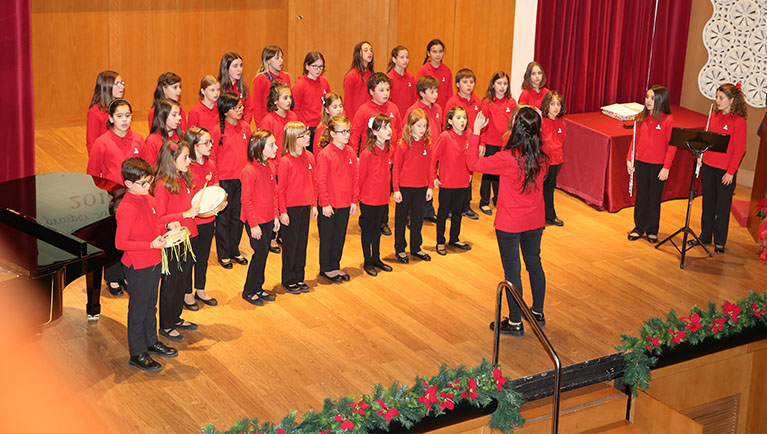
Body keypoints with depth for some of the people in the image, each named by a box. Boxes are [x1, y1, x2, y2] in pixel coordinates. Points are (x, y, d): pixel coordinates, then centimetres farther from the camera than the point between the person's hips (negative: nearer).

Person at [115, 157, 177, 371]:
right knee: (138, 310, 6)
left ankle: (152, 342, 40)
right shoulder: (126, 209, -24)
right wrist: (151, 245, -25)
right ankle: (137, 354, 18)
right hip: (138, 267, -8)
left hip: (154, 262, 8)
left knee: (151, 305, 23)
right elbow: (120, 243, -23)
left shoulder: (148, 199, 3)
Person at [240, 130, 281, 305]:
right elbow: (246, 200, -17)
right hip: (255, 220, -8)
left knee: (264, 253, 14)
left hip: (268, 219, 8)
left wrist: (276, 216, 10)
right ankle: (248, 291, 13)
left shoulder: (270, 166, 4)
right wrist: (253, 224, -17)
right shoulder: (249, 171, -20)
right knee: (260, 253, -2)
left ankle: (258, 288, 27)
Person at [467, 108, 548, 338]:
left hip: (509, 224, -5)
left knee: (512, 270, 6)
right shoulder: (541, 157, -9)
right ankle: (538, 313, 35)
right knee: (534, 264, 21)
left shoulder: (507, 158, -25)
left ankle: (515, 323, 15)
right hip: (535, 221, 5)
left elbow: (473, 163, -16)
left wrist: (476, 132, -8)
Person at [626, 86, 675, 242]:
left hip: (658, 166, -4)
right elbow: (635, 140, 8)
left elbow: (672, 146, -11)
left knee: (654, 198, 8)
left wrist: (666, 167, -14)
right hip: (641, 164, 4)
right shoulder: (641, 117, 2)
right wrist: (629, 159, 1)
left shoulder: (668, 120, -11)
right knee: (641, 197, 12)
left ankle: (652, 231, 20)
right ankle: (639, 228, 24)